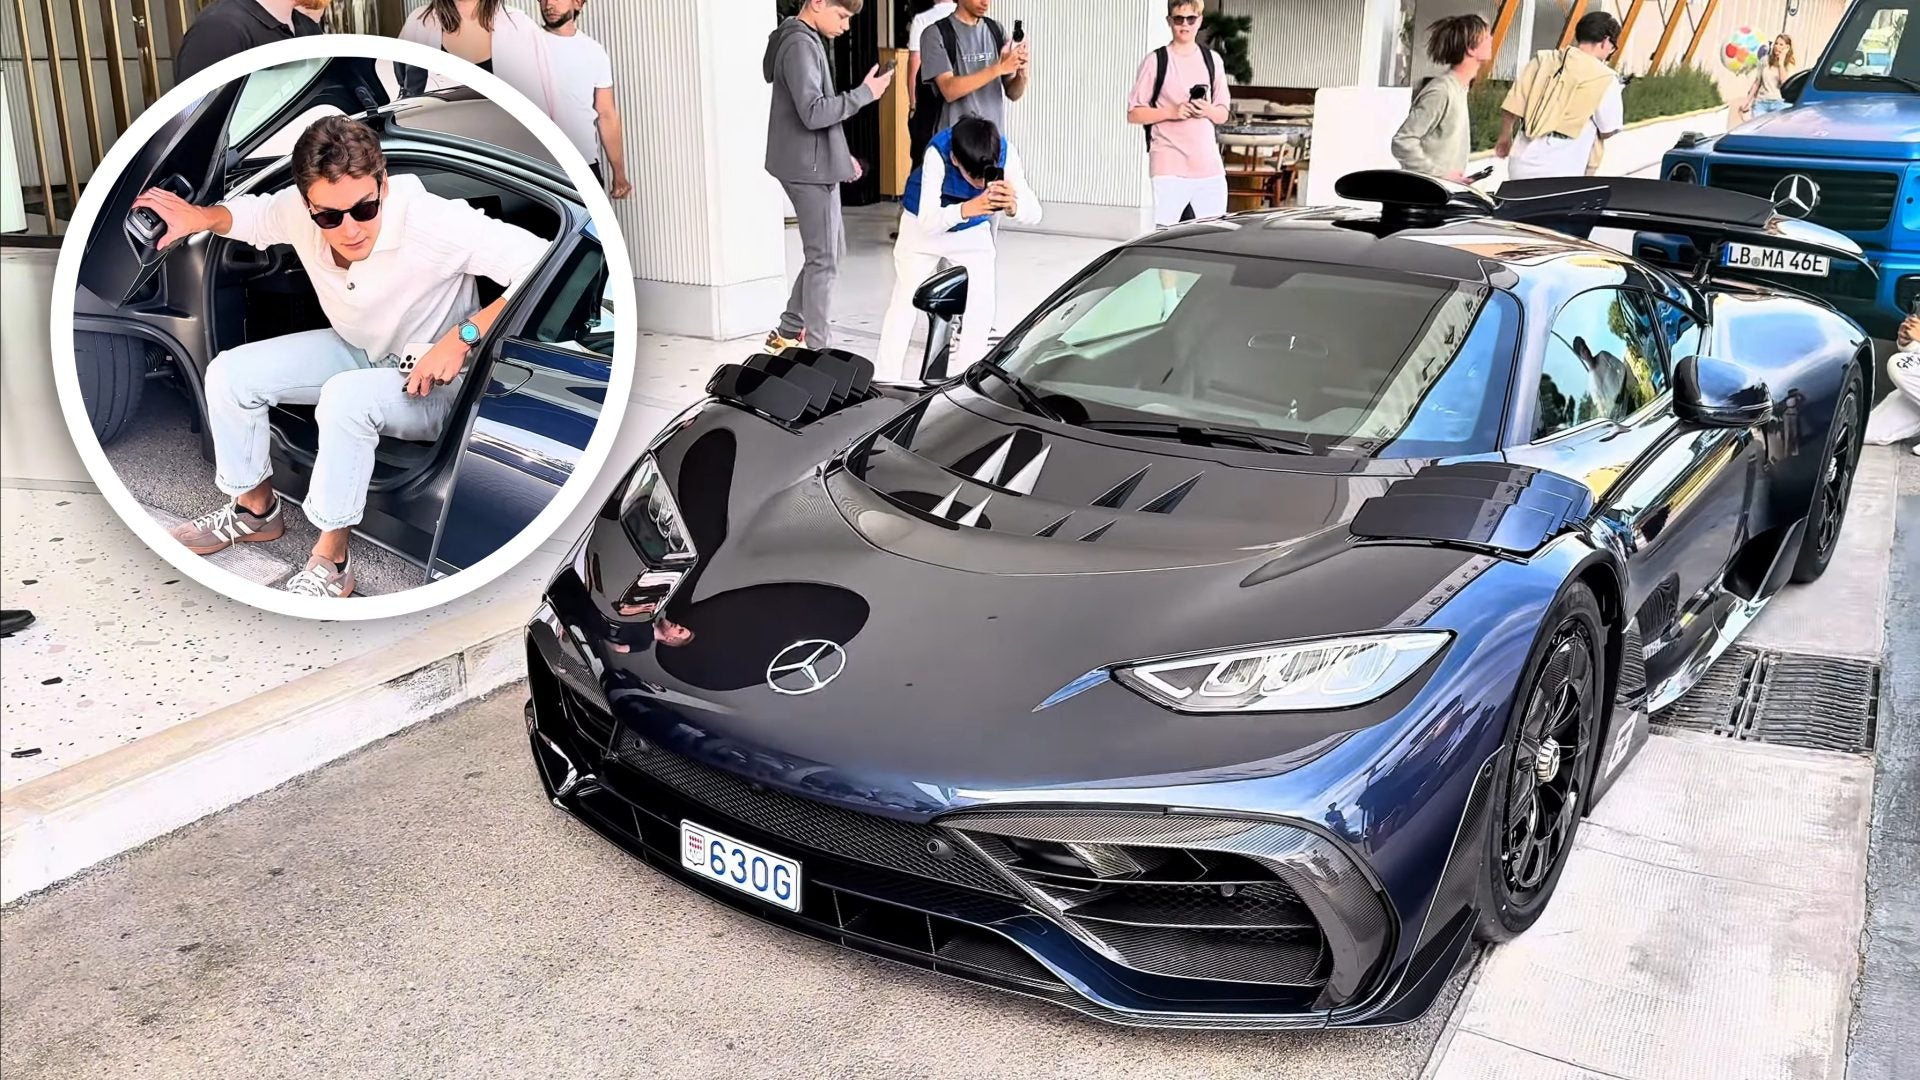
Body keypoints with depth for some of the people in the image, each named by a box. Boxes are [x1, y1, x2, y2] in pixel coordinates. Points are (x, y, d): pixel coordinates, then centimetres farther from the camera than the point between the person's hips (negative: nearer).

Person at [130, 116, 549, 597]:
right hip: (356, 351, 7)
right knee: (229, 374, -4)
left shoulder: (433, 223, -33)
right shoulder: (299, 212, -15)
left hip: (431, 382, -7)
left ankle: (332, 562, -20)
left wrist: (463, 337, -39)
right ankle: (257, 510, 19)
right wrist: (202, 217, -11)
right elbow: (256, 214, 11)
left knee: (345, 397, -35)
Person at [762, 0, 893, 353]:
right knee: (824, 259, -4)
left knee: (829, 250, 17)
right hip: (810, 168, -10)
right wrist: (865, 93, -18)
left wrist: (839, 154, 17)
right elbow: (814, 113, -26)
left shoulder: (805, 40, 15)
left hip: (814, 163, 10)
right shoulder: (801, 45, -17)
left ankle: (788, 332, 22)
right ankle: (817, 348, 4)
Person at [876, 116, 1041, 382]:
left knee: (982, 308, -2)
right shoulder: (938, 153, -37)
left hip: (973, 232, 3)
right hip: (923, 225, -2)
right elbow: (927, 220, -45)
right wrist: (967, 209, -64)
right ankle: (885, 382, 8)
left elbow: (1034, 214, -34)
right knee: (904, 304, -2)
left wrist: (1013, 206, -57)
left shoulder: (1006, 152, -30)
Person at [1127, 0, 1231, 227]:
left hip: (1209, 165, 4)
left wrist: (1208, 110, -6)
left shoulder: (1212, 60, 14)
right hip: (1168, 166, -4)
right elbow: (1134, 114, 1)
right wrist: (1171, 111, -14)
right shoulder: (1155, 60, 2)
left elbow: (1223, 115, 17)